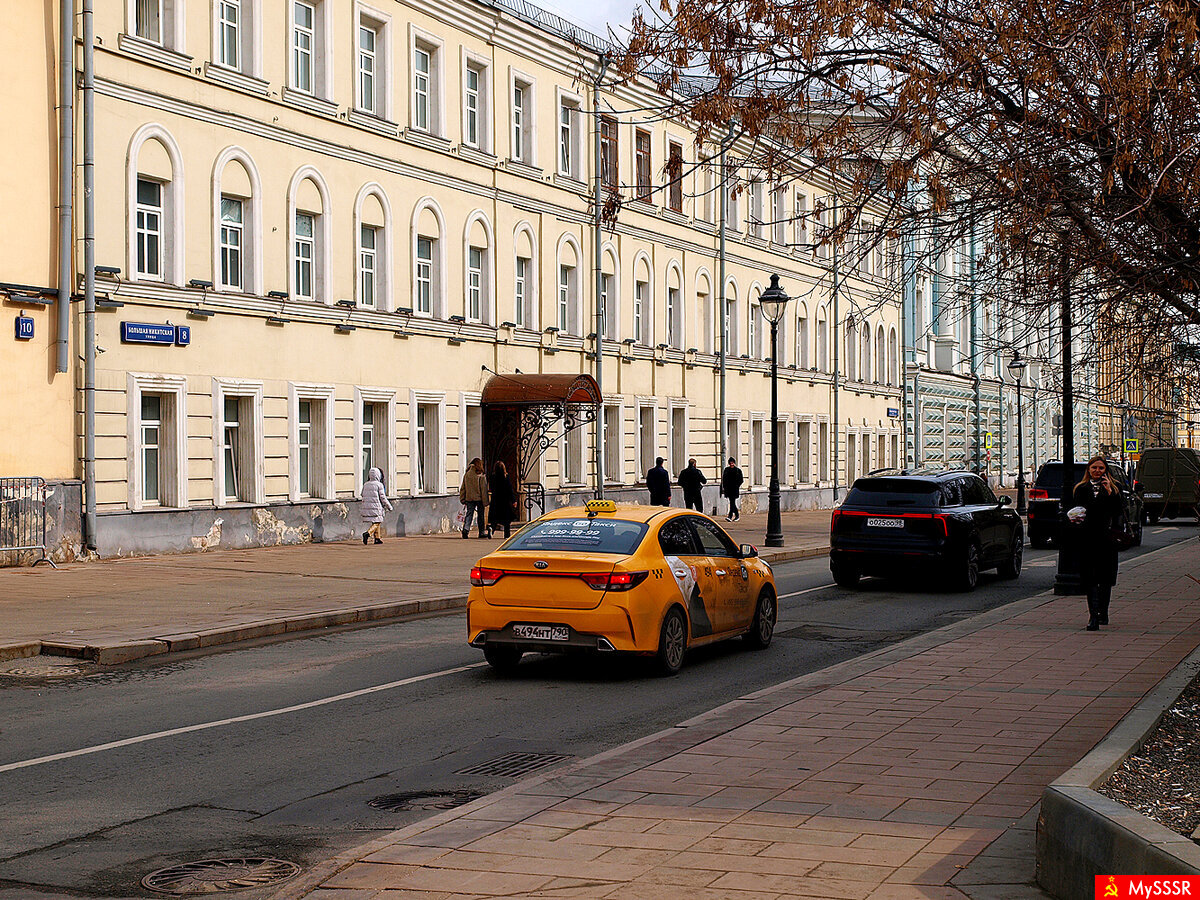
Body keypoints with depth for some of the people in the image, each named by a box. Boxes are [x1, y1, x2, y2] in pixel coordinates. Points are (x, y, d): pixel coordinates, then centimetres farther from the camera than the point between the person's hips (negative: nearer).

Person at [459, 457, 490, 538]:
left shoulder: (466, 475, 3)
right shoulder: (481, 476, -10)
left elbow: (462, 488, 7)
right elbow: (484, 489, -10)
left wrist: (462, 499, 14)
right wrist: (485, 501, -7)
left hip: (469, 498, 3)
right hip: (479, 498, -3)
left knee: (469, 514, 4)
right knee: (481, 515, 9)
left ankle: (465, 529, -18)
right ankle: (482, 532, 16)